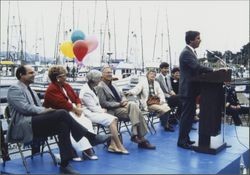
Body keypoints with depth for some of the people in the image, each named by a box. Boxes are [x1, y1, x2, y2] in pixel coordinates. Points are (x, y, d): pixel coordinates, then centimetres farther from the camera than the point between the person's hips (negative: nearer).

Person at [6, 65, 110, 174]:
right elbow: (25, 108, -15)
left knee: (63, 125, -22)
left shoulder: (30, 90, 24)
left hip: (36, 124, 8)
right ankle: (91, 137, -22)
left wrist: (45, 110, -2)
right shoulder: (15, 89, -1)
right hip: (24, 126, -8)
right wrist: (44, 110, -11)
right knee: (62, 113, -25)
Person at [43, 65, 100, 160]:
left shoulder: (66, 85, 15)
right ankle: (85, 149, -29)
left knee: (87, 122, -19)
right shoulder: (51, 90, -9)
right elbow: (63, 104, -18)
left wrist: (79, 107, -6)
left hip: (73, 111, 7)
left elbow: (76, 97, 13)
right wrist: (76, 109, -12)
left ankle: (87, 148, -26)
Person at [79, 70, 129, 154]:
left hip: (95, 111, 9)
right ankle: (119, 146, -15)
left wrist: (101, 109, 2)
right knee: (111, 120, -21)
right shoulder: (85, 91, -16)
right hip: (90, 113, -9)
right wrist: (102, 111, -3)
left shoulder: (91, 88, 14)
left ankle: (112, 145, -14)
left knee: (114, 119, -9)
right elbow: (92, 107, -16)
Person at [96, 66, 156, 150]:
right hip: (113, 110, -7)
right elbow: (104, 103, -12)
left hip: (121, 106, 7)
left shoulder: (112, 85, 20)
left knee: (133, 105, -22)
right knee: (134, 110, -25)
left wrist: (124, 101, -3)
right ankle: (141, 138, -21)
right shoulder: (100, 87, -4)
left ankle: (136, 135, -20)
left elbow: (122, 96, 22)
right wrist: (119, 104, -16)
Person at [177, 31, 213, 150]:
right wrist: (213, 71, -22)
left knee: (190, 114, 15)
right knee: (186, 115, -5)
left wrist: (210, 72, 6)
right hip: (188, 89, -10)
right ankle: (181, 141, 3)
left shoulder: (191, 52, 15)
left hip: (191, 89, 10)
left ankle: (185, 138, 24)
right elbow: (197, 67, -27)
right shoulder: (186, 53, -17)